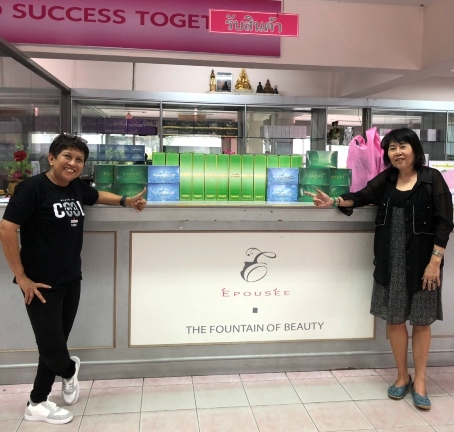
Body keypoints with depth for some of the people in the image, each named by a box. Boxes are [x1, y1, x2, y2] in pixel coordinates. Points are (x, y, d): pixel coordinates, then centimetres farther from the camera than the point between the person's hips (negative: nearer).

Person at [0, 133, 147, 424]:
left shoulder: (77, 187, 5)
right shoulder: (33, 187, -16)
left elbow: (98, 196, 28)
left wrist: (126, 201, 11)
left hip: (71, 280, 7)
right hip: (42, 283, -7)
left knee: (56, 341, 13)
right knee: (51, 345, 0)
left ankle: (37, 404, 29)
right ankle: (70, 370, 35)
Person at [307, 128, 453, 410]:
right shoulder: (386, 179, 6)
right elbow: (362, 197, 17)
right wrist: (334, 202, 1)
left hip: (421, 261, -4)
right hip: (390, 261, 4)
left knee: (421, 320, 6)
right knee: (394, 318, 9)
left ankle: (420, 380, 22)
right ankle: (402, 376, 27)